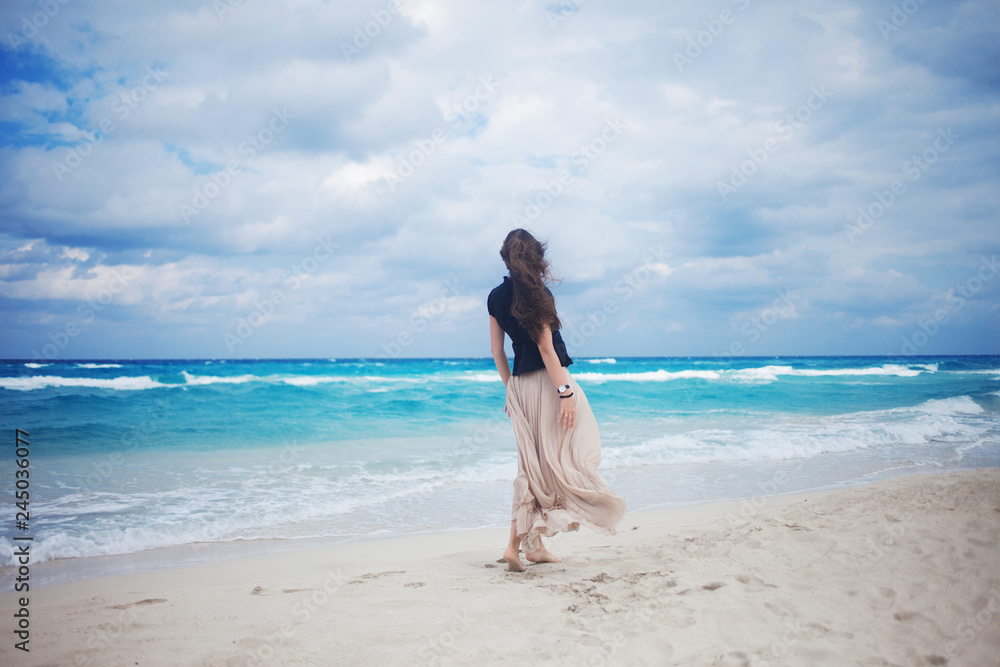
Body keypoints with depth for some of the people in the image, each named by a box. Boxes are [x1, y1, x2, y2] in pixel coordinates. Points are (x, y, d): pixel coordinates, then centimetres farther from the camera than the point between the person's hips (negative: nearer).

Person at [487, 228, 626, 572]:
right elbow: (546, 347, -16)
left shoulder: (495, 297, 9)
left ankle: (531, 545, 15)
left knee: (532, 464, 13)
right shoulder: (536, 292, -10)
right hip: (547, 379, -7)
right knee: (558, 457, 2)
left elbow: (497, 350, 12)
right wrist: (565, 393, -16)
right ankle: (524, 543, 0)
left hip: (519, 384, 7)